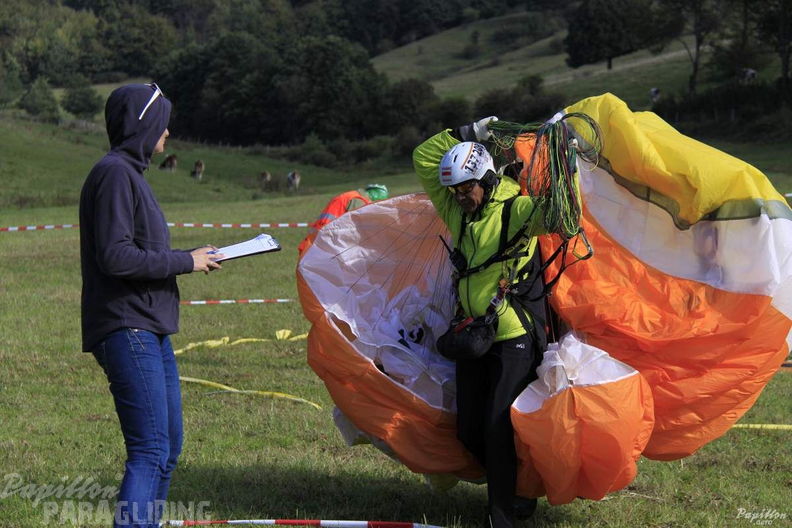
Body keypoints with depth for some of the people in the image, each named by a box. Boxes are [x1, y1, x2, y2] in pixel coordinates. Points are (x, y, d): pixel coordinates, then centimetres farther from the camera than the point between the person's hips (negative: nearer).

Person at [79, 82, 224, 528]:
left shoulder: (130, 173, 20)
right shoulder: (114, 174, -12)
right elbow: (116, 257, -21)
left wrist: (191, 257, 6)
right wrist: (185, 262, -13)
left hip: (151, 331, 11)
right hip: (127, 332, -11)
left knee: (168, 447, 16)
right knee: (150, 450, -14)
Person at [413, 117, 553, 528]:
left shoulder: (516, 210, -9)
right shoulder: (456, 210, 8)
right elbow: (424, 158, 11)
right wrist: (466, 135, 6)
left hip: (515, 339, -7)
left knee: (497, 428, -10)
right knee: (469, 432, 8)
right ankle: (515, 492, 28)